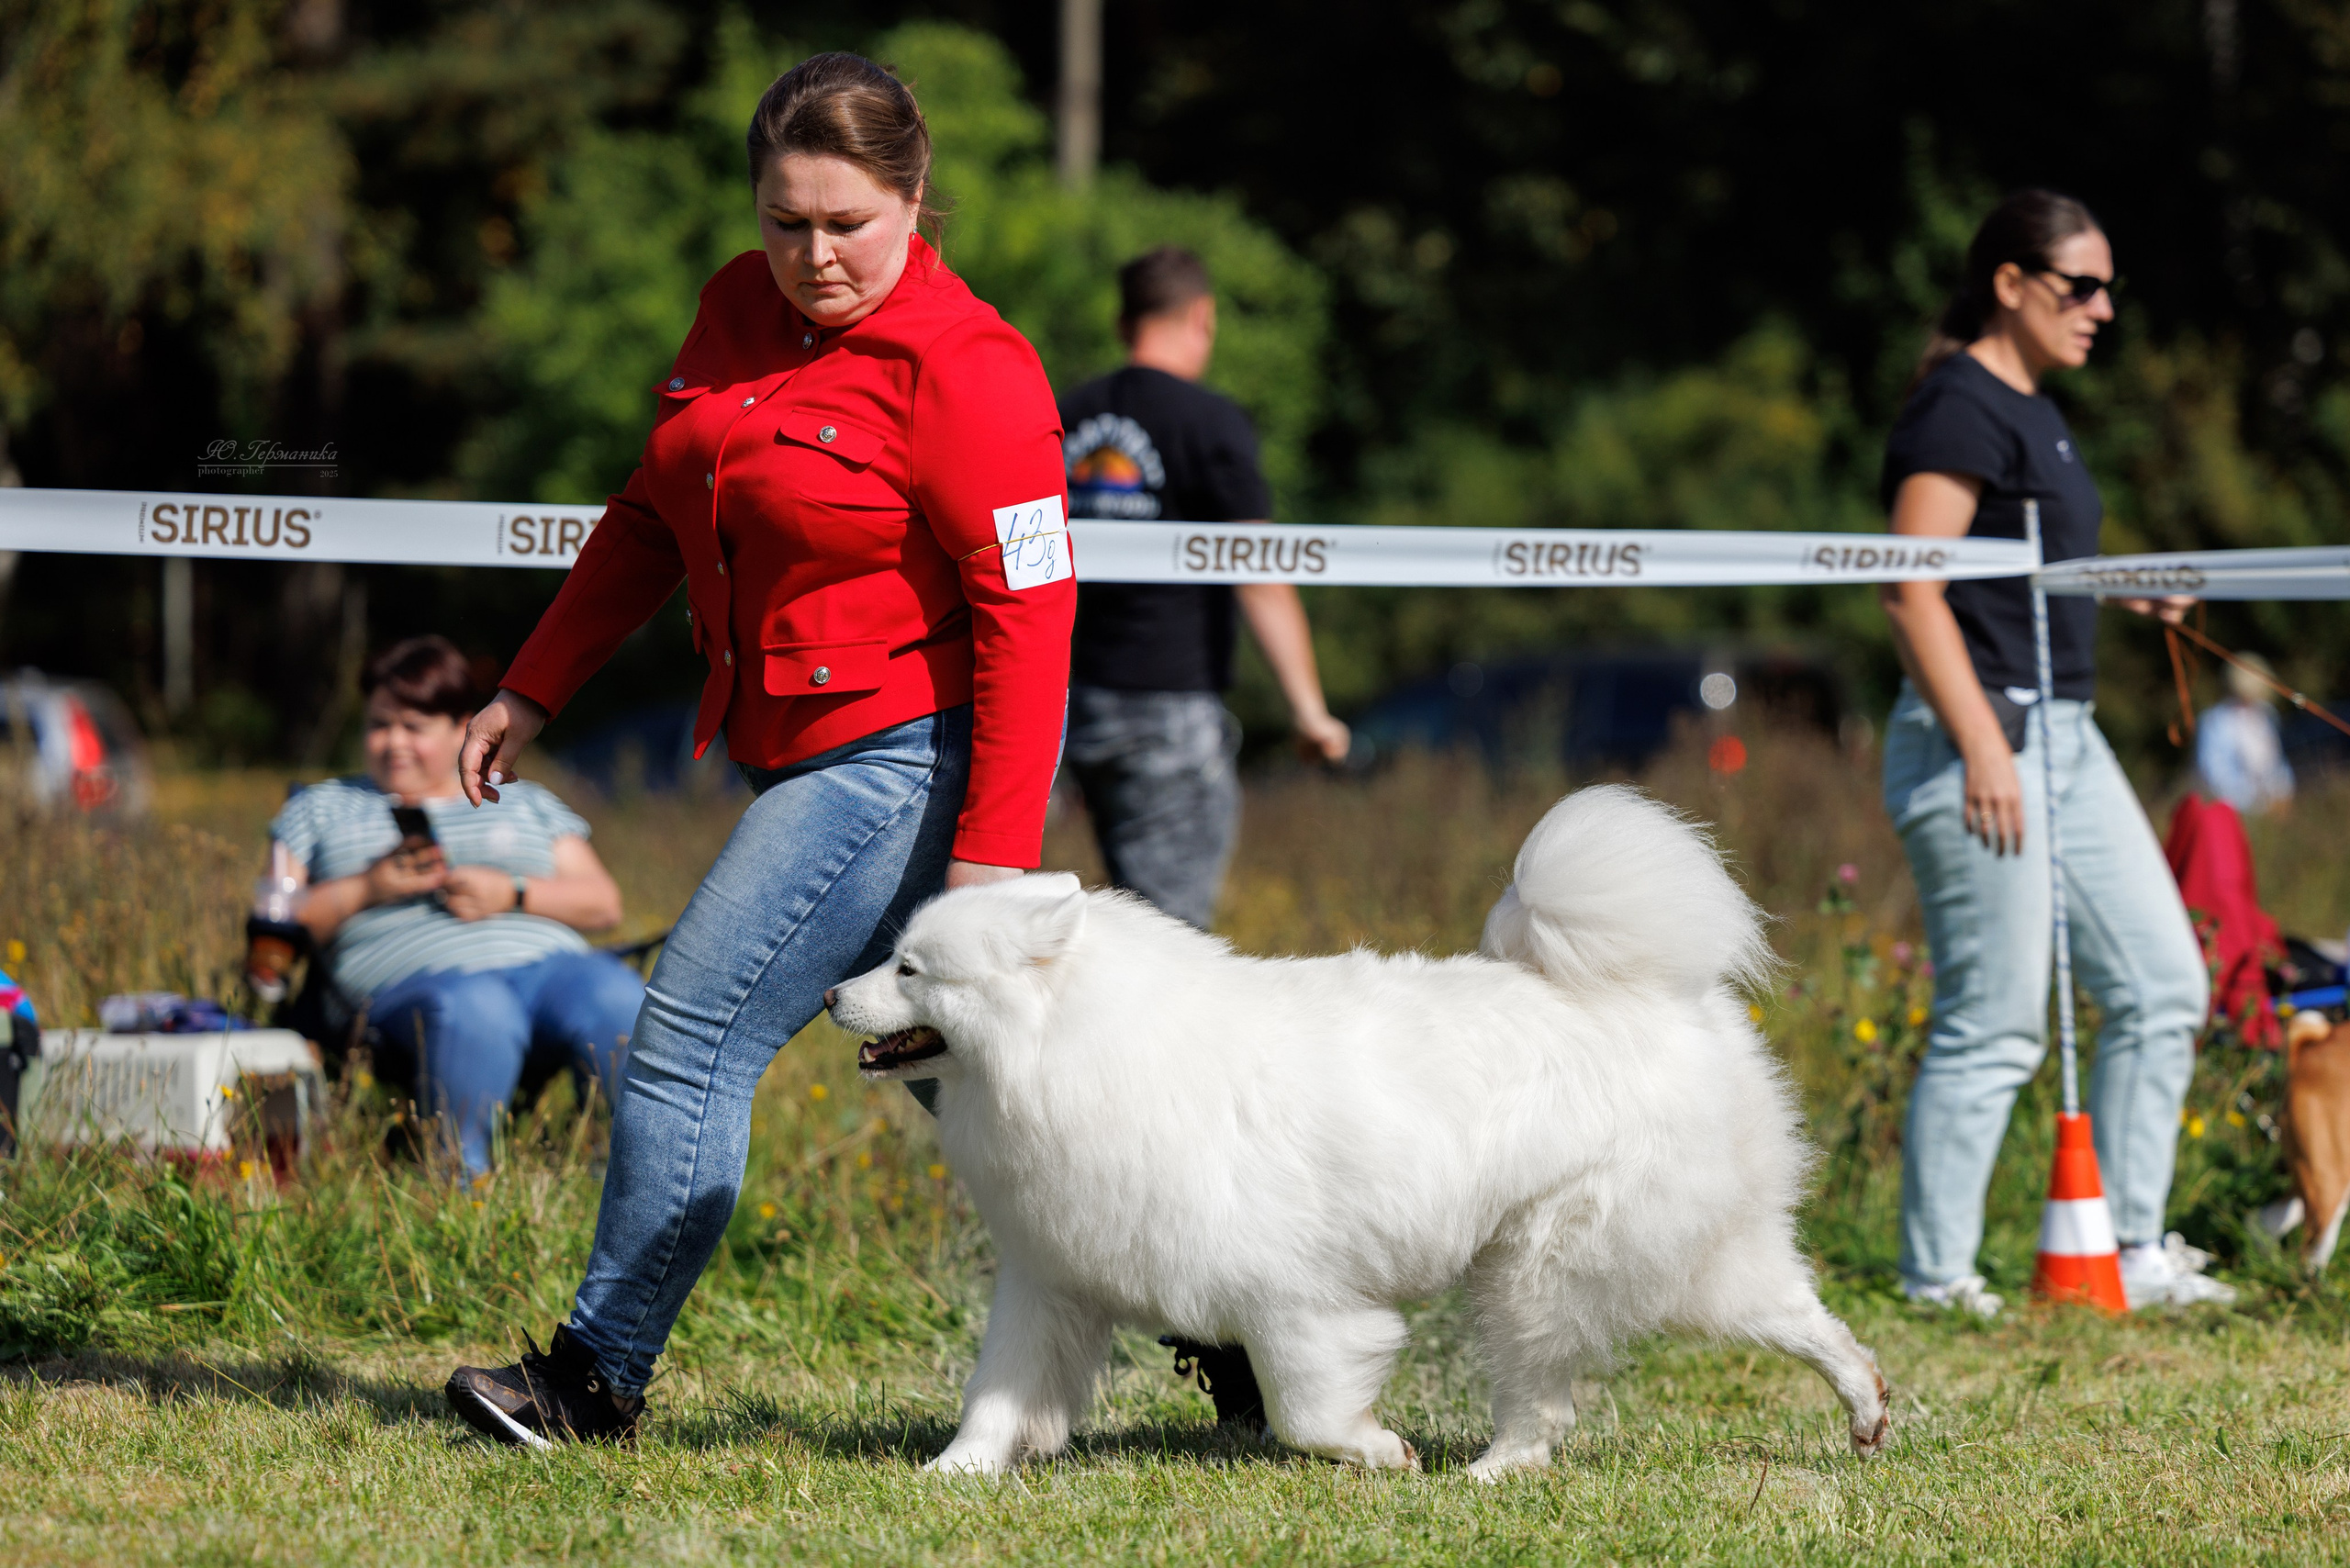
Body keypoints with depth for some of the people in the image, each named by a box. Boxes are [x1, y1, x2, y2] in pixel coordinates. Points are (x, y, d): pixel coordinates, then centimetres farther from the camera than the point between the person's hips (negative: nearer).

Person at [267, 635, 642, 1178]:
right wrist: (366, 888, -2)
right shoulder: (323, 808, 26)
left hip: (549, 963, 2)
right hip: (416, 981, -2)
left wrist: (512, 893, -1)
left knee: (615, 997, -35)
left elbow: (603, 904, 17)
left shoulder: (526, 804, 29)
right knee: (474, 1011, -41)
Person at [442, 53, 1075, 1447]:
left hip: (913, 753, -8)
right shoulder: (740, 310, 8)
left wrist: (994, 852, -23)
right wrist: (534, 692, 18)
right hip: (805, 755, 8)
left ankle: (597, 1379, -3)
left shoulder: (967, 371, -16)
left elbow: (1028, 612, -18)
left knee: (696, 1036, -10)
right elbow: (653, 517, 19)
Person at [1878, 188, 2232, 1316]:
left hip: (2067, 735, 10)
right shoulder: (1960, 408, -12)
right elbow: (1911, 587, -20)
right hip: (1978, 732, -10)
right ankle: (1935, 1282, 1)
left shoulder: (2036, 415, 18)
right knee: (1996, 1024, -7)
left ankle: (2131, 1249, 16)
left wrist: (2127, 589, 15)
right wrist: (1981, 746, -24)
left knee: (2162, 986, 9)